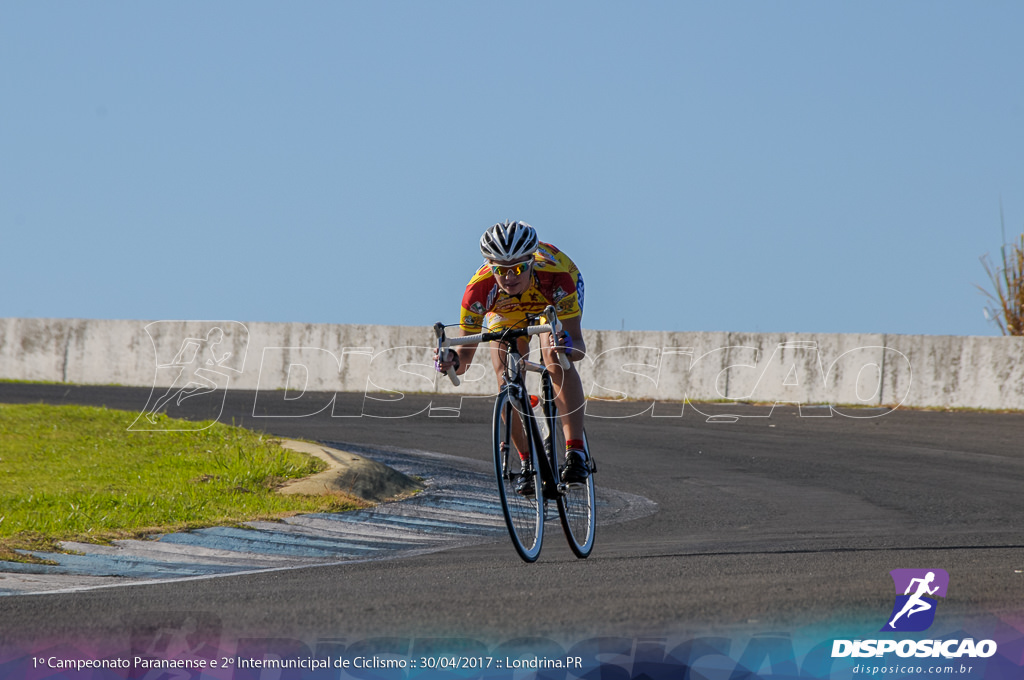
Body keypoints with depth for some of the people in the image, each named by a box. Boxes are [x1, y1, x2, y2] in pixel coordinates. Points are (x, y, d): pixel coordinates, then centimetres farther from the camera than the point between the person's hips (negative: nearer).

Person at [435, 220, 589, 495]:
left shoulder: (555, 277, -43)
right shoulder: (480, 289, -38)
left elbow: (578, 344, -44)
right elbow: (466, 352, -30)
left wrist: (568, 347, -67)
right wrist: (453, 362, -53)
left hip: (553, 299, -2)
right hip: (506, 310, 2)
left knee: (557, 362, -28)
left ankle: (576, 454, -28)